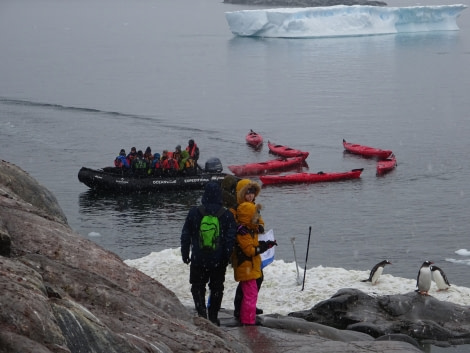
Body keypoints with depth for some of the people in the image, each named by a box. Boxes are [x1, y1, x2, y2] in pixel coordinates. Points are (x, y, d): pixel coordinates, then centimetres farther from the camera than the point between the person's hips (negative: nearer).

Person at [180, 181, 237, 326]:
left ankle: (202, 313, -7)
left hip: (198, 260, -1)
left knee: (197, 287, 10)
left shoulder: (194, 212, -3)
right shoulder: (227, 215, -5)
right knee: (217, 288, 14)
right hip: (218, 260, 1)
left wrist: (185, 254, 14)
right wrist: (227, 257, 6)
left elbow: (185, 236, 3)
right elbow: (231, 238, -3)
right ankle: (213, 317, 17)